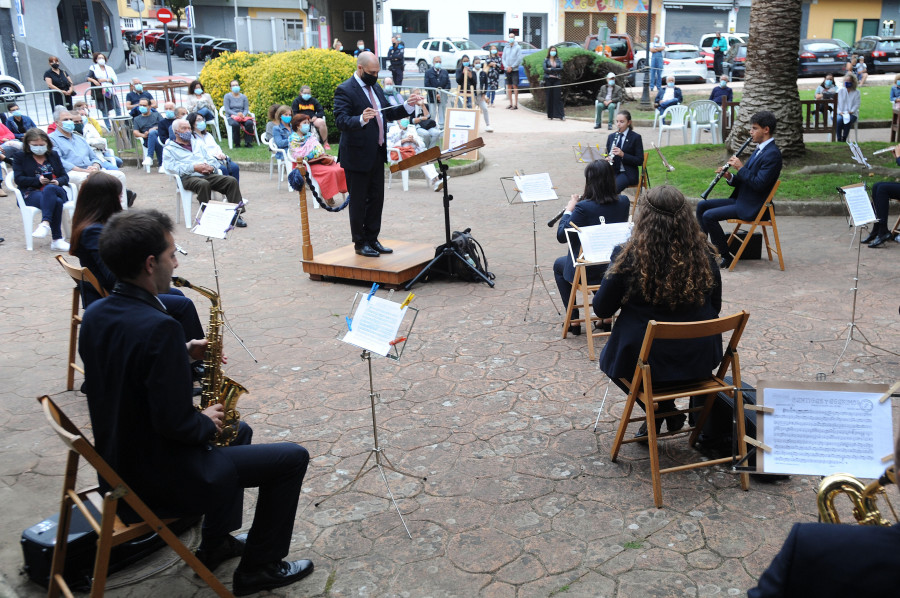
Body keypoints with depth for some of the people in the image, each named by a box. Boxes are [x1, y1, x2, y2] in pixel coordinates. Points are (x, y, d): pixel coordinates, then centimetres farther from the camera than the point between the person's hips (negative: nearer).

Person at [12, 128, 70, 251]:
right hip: (31, 194, -3)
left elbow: (65, 176, 17)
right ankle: (57, 240, -46)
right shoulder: (20, 156, 14)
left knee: (49, 188, -39)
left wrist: (57, 181, -8)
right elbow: (19, 179, 2)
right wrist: (38, 180, -14)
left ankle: (45, 223, -49)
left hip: (54, 189, 3)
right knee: (56, 201, -38)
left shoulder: (53, 155, 24)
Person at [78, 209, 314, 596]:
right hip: (158, 479, -9)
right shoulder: (158, 327, -30)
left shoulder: (94, 316, -1)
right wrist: (207, 423, -8)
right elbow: (174, 423, -29)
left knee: (238, 431, 30)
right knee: (292, 458, -1)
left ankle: (216, 545, 37)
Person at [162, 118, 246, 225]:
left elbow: (212, 159, 24)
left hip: (208, 175, 5)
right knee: (203, 184, -40)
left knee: (232, 181, -21)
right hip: (188, 177, -5)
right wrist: (194, 168, -14)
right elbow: (172, 167, -5)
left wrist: (211, 167, -1)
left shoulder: (198, 143, 30)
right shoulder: (169, 149, 12)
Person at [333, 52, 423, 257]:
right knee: (358, 201, 3)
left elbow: (388, 114, 19)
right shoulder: (344, 90, -13)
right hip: (358, 155, -8)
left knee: (376, 198, 13)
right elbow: (341, 120, -24)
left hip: (377, 153, 8)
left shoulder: (375, 87, 13)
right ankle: (360, 243, 14)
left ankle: (372, 239, 25)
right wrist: (361, 119, -41)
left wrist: (408, 105, 5)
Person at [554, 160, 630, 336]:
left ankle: (574, 321, 25)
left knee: (558, 265, 28)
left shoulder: (583, 207, -24)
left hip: (588, 272, -5)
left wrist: (568, 210, 0)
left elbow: (561, 237, -14)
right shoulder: (623, 202, -7)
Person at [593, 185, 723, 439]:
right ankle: (666, 412, 26)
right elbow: (715, 307, 7)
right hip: (700, 361, 4)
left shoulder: (628, 256, -17)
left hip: (644, 362, -3)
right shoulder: (704, 255, -7)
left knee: (609, 357, 30)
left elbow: (602, 309, -6)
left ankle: (661, 409, 15)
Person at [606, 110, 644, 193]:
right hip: (612, 171, 4)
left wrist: (622, 155, -20)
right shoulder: (611, 136, 14)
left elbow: (640, 161, -6)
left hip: (628, 173, -4)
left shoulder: (636, 137, -1)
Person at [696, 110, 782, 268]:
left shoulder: (772, 154, -17)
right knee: (702, 205, 8)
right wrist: (730, 177, -3)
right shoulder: (760, 150, 15)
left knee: (709, 215, -20)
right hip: (740, 199, 10)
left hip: (751, 207, -10)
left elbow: (759, 184, -25)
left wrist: (741, 168, -17)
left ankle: (726, 256, -9)